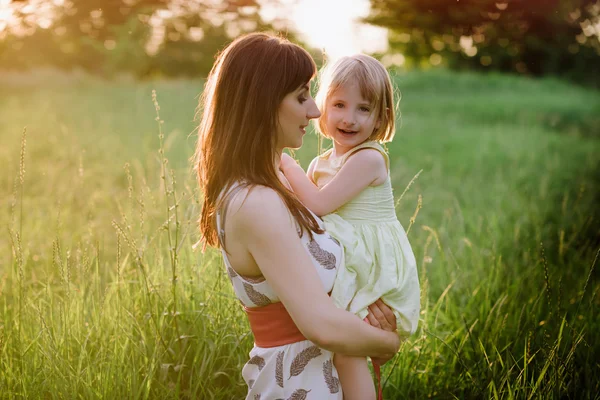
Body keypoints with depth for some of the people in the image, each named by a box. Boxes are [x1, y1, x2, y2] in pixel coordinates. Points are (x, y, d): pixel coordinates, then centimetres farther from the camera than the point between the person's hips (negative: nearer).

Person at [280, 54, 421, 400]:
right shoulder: (321, 164, 9)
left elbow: (319, 205, -23)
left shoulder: (370, 158, -17)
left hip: (373, 270, -8)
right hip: (346, 270, 8)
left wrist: (287, 163, -13)